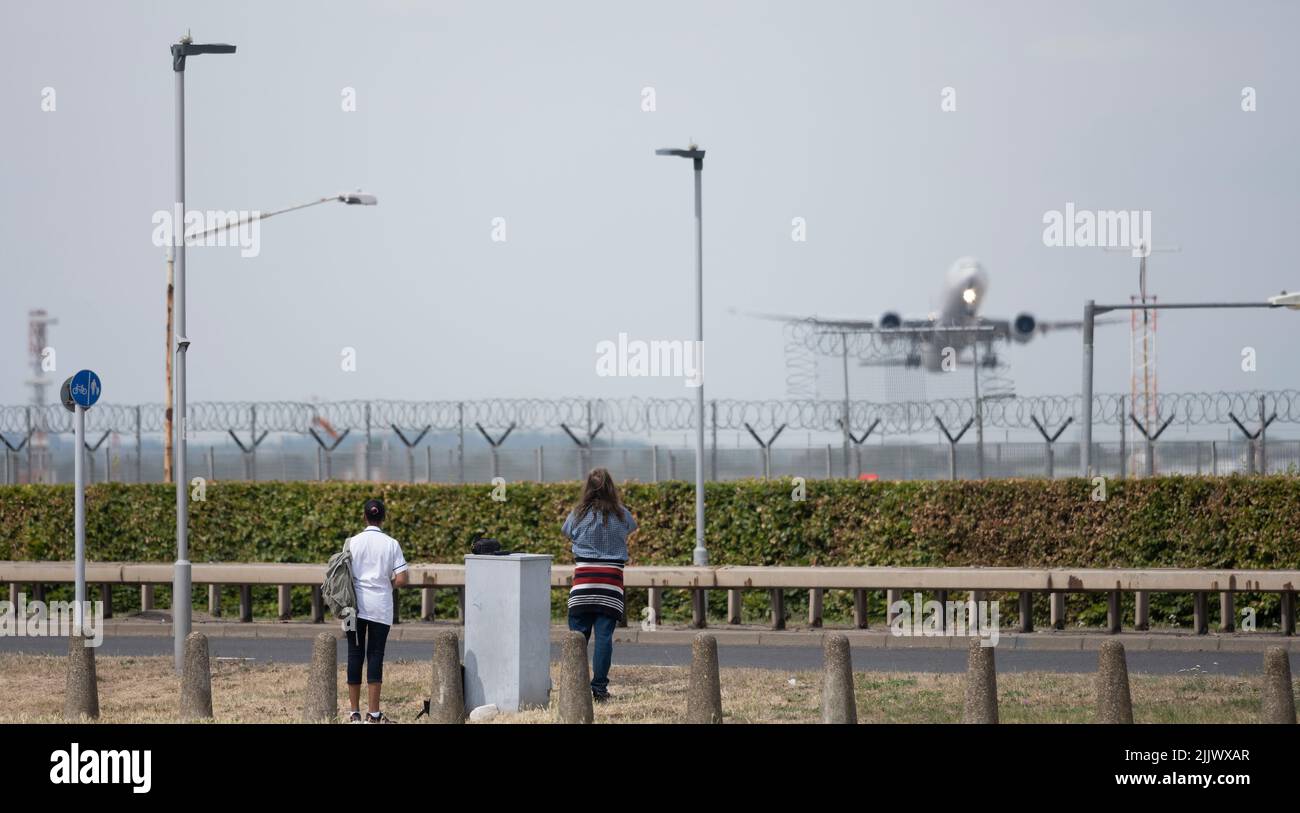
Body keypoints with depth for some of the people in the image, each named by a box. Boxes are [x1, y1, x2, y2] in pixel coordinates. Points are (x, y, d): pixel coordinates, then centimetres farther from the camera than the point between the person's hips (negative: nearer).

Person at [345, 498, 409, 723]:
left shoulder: (353, 542, -1)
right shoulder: (391, 544, -3)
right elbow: (401, 580, -8)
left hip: (356, 605, 1)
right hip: (380, 607, -1)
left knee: (355, 655, 7)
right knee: (375, 656, 2)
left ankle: (354, 712, 8)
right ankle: (374, 713, -1)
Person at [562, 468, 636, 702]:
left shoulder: (578, 515, -2)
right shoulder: (621, 515, 0)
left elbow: (566, 531, 18)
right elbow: (632, 526, 23)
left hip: (583, 580, 0)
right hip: (611, 581, 0)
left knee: (578, 635, 7)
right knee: (604, 635, 0)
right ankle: (599, 687, -3)